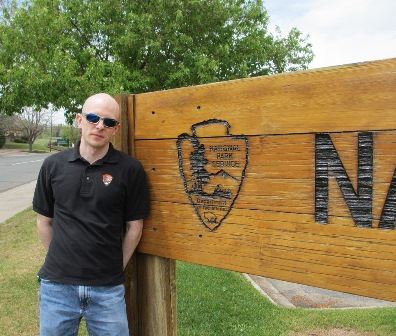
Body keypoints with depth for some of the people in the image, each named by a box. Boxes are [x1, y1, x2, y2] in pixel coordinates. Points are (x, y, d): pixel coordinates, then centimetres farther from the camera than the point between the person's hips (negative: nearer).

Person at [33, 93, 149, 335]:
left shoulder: (130, 170, -7)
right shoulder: (53, 165, 0)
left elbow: (134, 226, 0)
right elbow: (45, 221, 9)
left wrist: (116, 267, 2)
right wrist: (60, 261, 9)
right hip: (57, 284, 2)